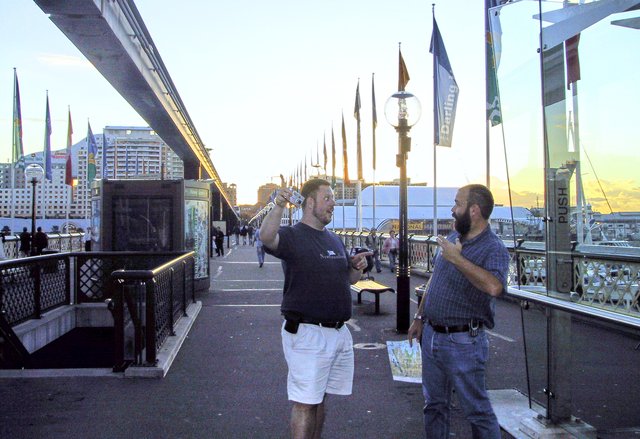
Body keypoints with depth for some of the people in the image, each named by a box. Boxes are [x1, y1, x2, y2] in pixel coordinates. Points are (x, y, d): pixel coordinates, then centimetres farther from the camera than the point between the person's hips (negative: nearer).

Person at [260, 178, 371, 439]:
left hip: (339, 331, 7)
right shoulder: (292, 235, -9)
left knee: (319, 398, 19)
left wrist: (357, 266, 1)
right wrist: (278, 207, -48)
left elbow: (349, 279, 23)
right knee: (305, 403, -1)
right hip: (307, 332, -7)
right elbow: (266, 237, -31)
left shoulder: (335, 240, 15)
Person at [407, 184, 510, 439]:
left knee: (476, 410, 6)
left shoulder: (494, 249, -17)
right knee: (434, 405, 20)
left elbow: (493, 287, -38)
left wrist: (456, 258, -30)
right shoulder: (453, 238, 7)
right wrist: (420, 317, 18)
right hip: (431, 335, 8)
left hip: (463, 341, -7)